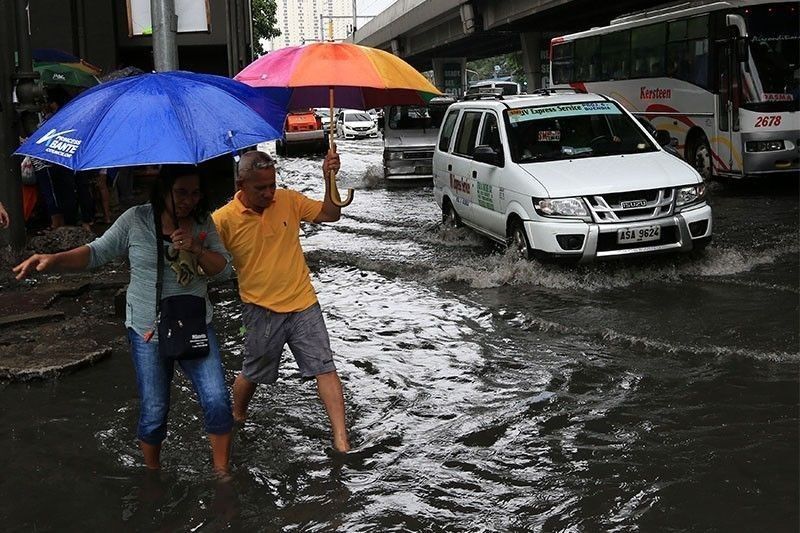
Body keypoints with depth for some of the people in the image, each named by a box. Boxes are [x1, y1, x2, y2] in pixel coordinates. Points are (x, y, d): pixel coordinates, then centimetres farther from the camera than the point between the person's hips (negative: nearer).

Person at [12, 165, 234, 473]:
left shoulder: (203, 222, -1)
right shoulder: (136, 220, -9)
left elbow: (224, 267, -2)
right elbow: (97, 253, -4)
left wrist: (195, 249, -19)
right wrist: (55, 259, -20)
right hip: (148, 332, -2)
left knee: (217, 400, -6)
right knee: (154, 412, 5)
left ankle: (221, 471, 13)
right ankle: (153, 473, 32)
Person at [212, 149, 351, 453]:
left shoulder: (288, 200, -2)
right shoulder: (224, 219, -12)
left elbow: (330, 214, 4)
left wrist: (329, 179, -10)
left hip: (303, 303, 2)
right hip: (262, 311, -2)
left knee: (324, 368, -5)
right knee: (253, 374, 16)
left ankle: (341, 440, -3)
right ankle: (237, 417, 45)